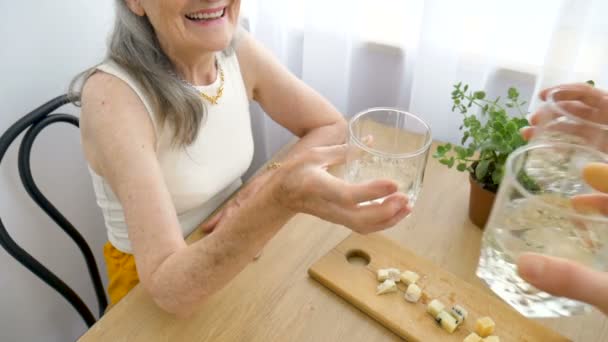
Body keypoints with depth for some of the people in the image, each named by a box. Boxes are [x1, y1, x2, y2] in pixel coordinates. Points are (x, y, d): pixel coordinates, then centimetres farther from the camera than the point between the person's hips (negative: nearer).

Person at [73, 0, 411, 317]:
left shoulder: (237, 50, -10)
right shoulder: (113, 96, -26)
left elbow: (332, 126, -3)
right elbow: (170, 289, -30)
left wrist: (266, 185, -19)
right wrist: (279, 200, -45)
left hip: (235, 257, 4)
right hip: (150, 285, -4)